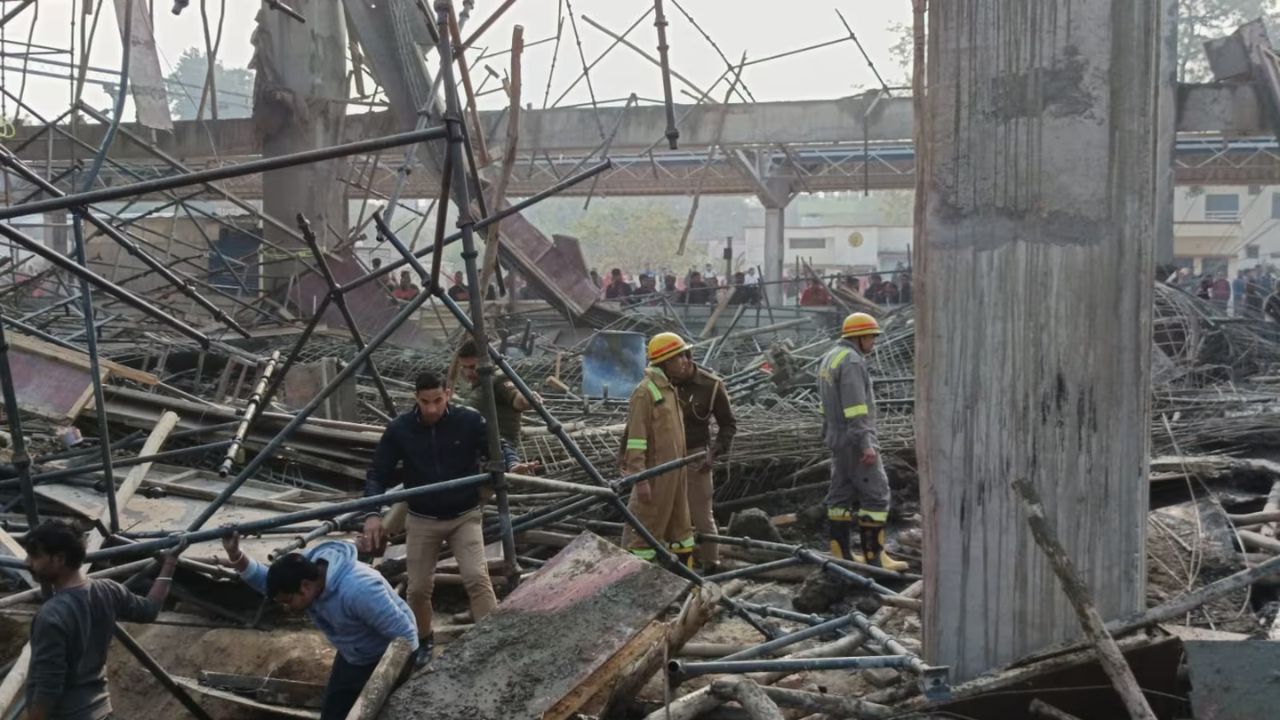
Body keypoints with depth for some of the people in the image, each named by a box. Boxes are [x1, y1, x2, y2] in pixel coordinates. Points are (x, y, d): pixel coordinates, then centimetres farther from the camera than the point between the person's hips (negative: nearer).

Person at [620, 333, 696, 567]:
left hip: (675, 473, 9)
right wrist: (640, 479, -23)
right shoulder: (645, 392, -15)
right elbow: (635, 438, -19)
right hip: (655, 474, -9)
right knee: (645, 529, -2)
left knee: (680, 528, 16)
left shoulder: (670, 390, 14)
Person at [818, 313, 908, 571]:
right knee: (876, 494, -7)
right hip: (855, 438, -10)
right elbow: (855, 407, -23)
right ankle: (874, 556, -7)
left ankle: (840, 553, 12)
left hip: (837, 439, 10)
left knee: (841, 494, 10)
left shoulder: (829, 358, 15)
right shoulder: (852, 361, -17)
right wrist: (866, 444, -24)